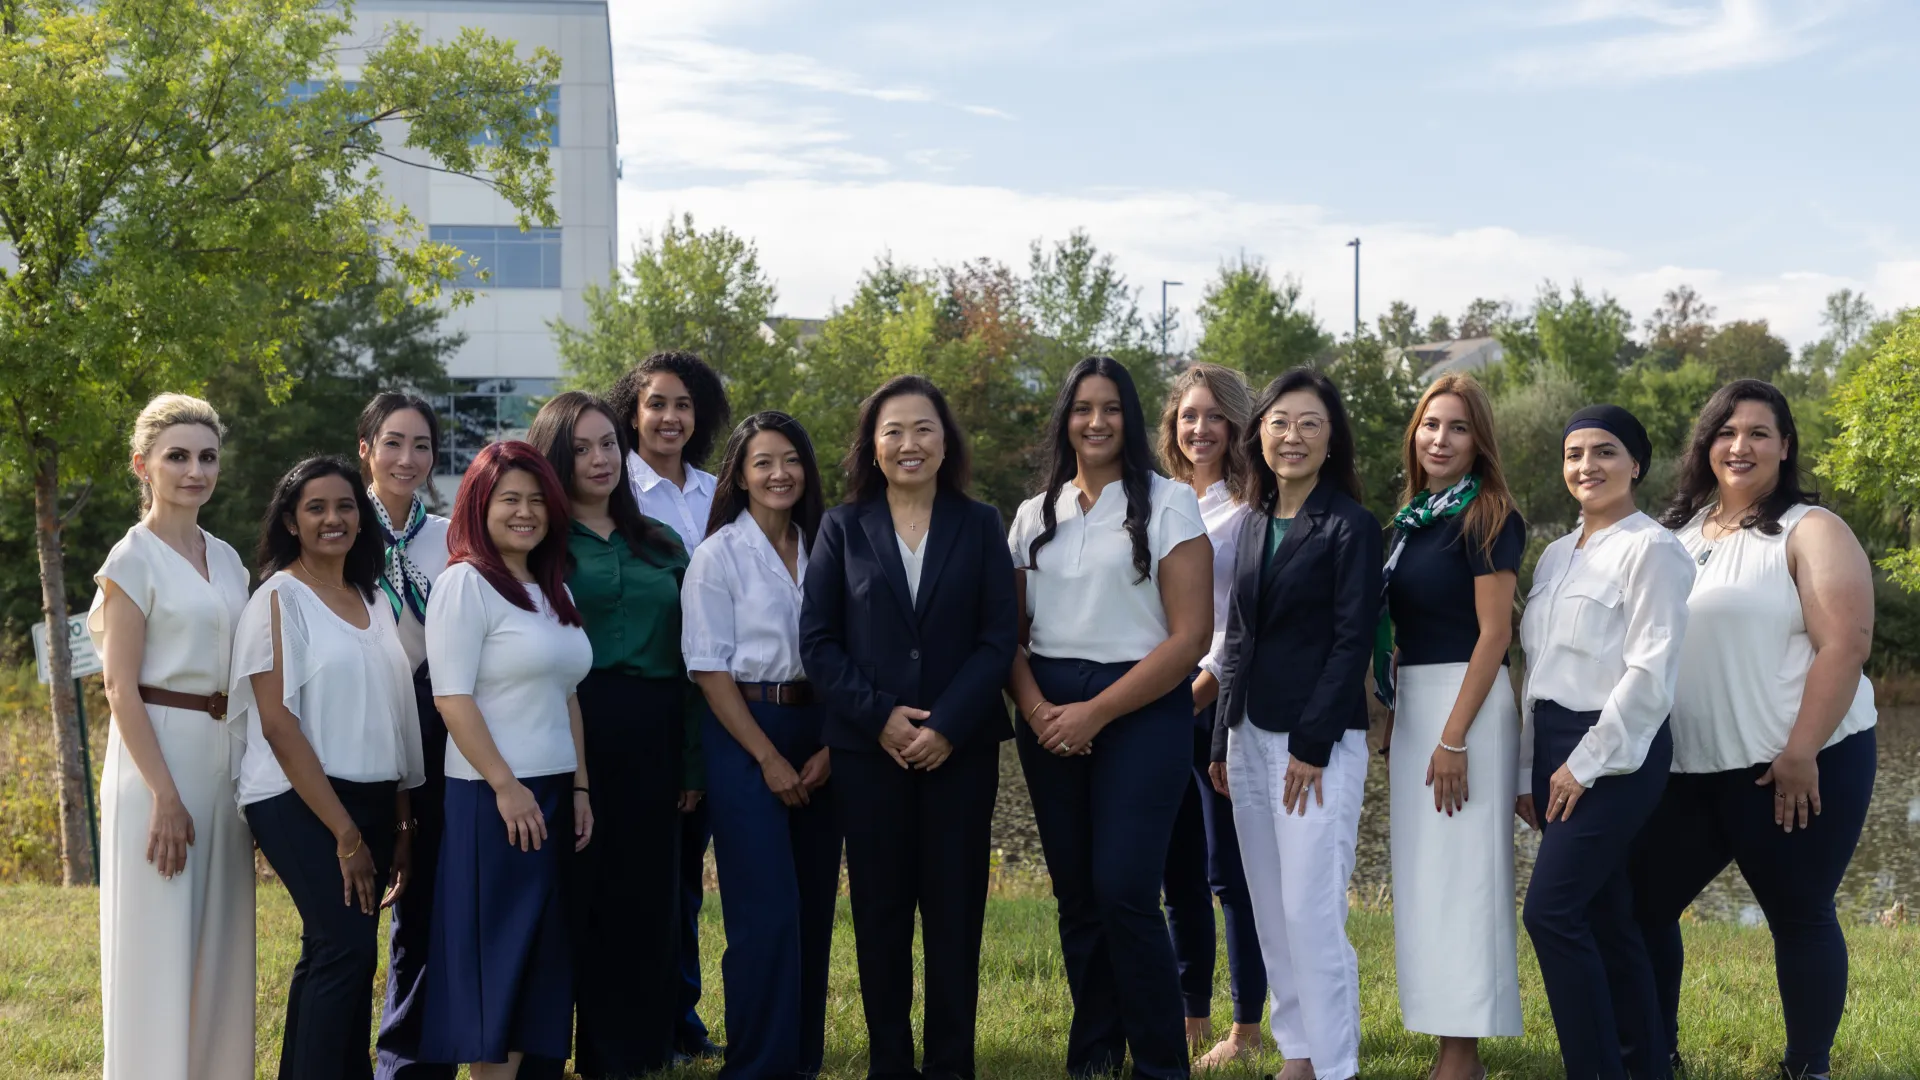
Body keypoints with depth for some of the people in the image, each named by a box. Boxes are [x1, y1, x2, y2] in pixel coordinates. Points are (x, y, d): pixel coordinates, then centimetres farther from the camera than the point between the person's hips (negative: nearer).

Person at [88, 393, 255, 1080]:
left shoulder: (225, 559, 13)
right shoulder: (135, 559, -7)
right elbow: (121, 689, -11)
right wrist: (165, 795, -17)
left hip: (225, 758, 7)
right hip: (161, 755, -7)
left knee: (221, 947, 10)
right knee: (160, 950, -3)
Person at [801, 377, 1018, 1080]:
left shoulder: (979, 526, 6)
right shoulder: (843, 528, 6)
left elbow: (998, 638, -1)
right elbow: (818, 640, 1)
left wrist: (947, 725, -12)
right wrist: (879, 716, -11)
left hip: (960, 747, 0)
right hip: (867, 748, 0)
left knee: (955, 908, 2)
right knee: (881, 908, 4)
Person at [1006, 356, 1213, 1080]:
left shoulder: (1167, 505, -2)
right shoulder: (1035, 516, 12)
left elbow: (1191, 636, -9)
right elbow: (1011, 631, 12)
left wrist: (1095, 714, -13)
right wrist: (1035, 707, -8)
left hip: (1141, 714, -4)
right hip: (1050, 718, 5)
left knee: (1124, 892, -11)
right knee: (1076, 895, 7)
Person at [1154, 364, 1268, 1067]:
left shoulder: (1250, 510, -4)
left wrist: (1200, 690, -15)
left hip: (1222, 702, -6)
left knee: (1230, 871, -2)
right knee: (1177, 870, 9)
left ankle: (1246, 1031, 6)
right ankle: (1191, 1021, 19)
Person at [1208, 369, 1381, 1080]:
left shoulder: (1350, 526, -6)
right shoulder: (1255, 525, 13)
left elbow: (1353, 642, -11)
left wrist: (1312, 745, -15)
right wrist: (1223, 741, 13)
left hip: (1318, 740, -7)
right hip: (1251, 735, 7)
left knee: (1311, 911, -7)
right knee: (1270, 911, 10)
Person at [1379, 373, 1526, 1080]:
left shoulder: (1488, 518, -9)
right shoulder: (1410, 519, 12)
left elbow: (1494, 632, -14)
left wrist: (1454, 737, -19)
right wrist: (1393, 721, 12)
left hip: (1467, 702, -8)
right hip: (1410, 702, 8)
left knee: (1460, 874, -5)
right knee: (1420, 875, 10)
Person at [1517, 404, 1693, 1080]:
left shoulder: (1650, 550, -8)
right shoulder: (1556, 556, 15)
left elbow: (1651, 672, -15)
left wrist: (1586, 763, -15)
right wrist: (1530, 770, 14)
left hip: (1615, 751, -8)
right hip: (1556, 746, 8)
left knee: (1551, 911, -14)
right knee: (1602, 918, 9)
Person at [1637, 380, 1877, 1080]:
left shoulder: (1811, 532, -5)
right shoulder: (1679, 531, 13)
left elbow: (1845, 644, -15)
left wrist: (1800, 754, -21)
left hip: (1793, 767, -6)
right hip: (1686, 769, 6)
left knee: (1799, 917, 4)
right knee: (1642, 904, 7)